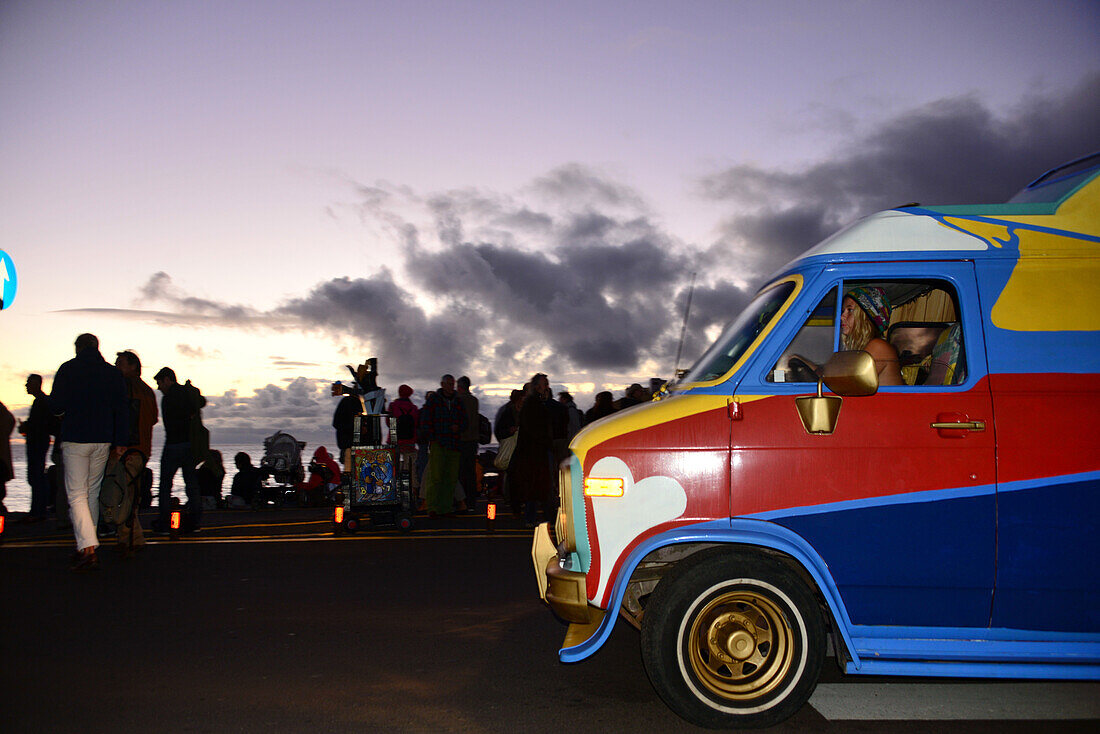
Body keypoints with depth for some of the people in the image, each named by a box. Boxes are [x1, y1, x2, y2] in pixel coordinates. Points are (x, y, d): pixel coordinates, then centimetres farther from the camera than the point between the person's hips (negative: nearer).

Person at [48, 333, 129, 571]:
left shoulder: (67, 369, -3)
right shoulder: (113, 373, 6)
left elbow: (56, 406, -7)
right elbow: (122, 410, 3)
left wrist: (64, 409, 17)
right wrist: (120, 442, 6)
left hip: (75, 440, -4)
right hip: (103, 441, 4)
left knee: (77, 494, -4)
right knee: (92, 492, 15)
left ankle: (88, 548, -17)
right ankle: (87, 545, 21)